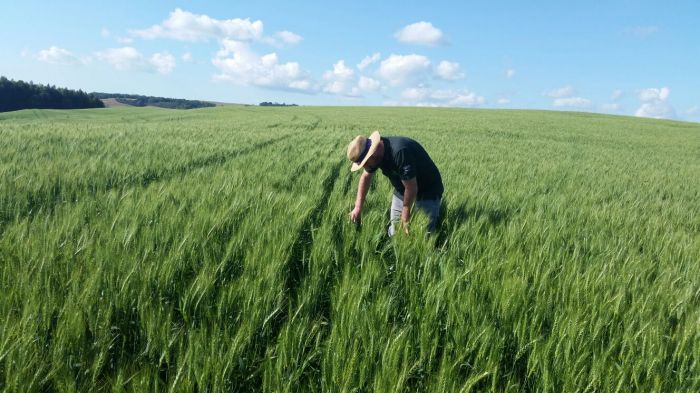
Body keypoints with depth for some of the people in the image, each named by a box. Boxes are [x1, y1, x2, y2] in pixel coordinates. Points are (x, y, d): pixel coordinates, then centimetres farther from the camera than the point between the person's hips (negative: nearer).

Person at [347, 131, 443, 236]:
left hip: (428, 193, -7)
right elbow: (366, 177, 5)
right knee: (393, 233, 5)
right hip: (402, 192, 7)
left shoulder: (400, 152, -36)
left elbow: (411, 188, -28)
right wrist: (358, 207, 0)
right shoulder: (376, 150, -11)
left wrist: (406, 212, -15)